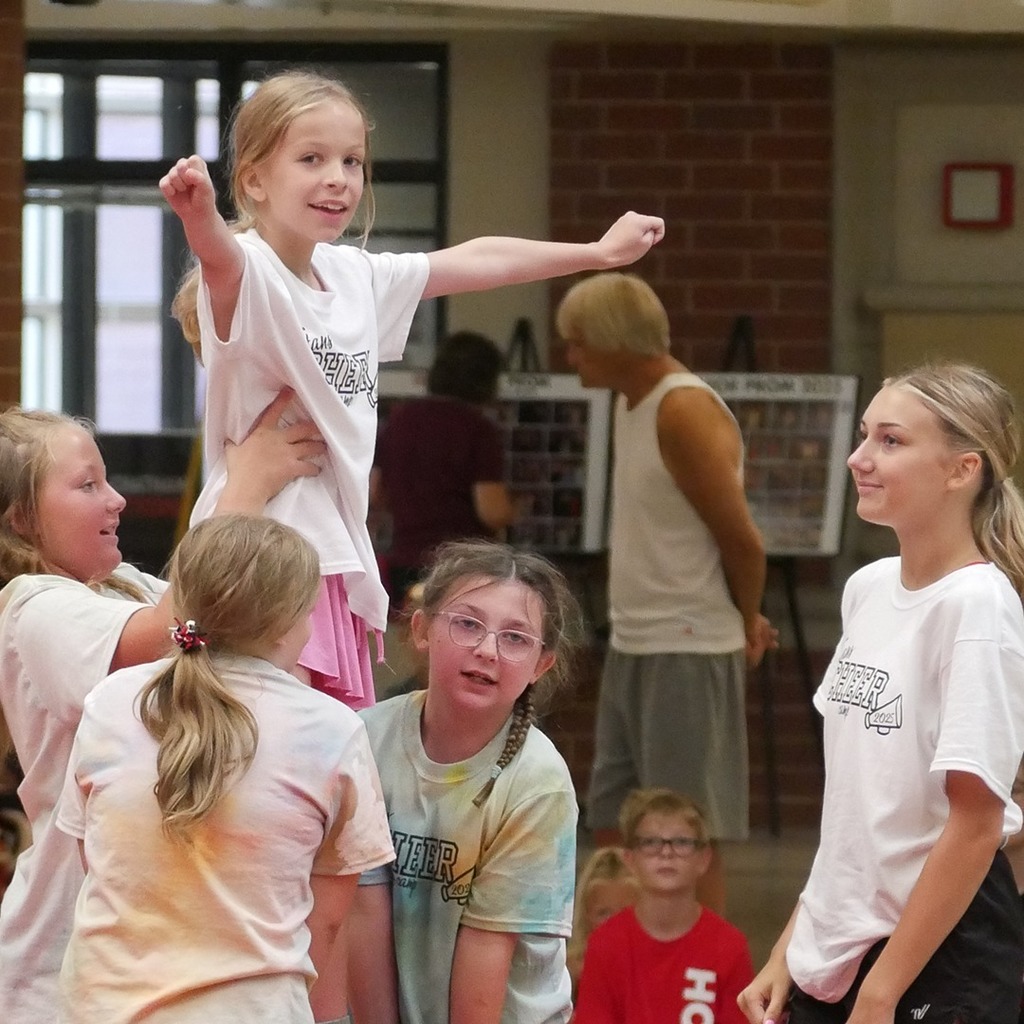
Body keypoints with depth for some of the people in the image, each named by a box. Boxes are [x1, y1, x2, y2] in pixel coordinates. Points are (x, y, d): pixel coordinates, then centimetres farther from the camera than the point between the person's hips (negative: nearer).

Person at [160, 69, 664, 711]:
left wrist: (601, 252, 37)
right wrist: (199, 212, -58)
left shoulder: (356, 275, 13)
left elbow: (474, 262, 26)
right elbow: (219, 252, -35)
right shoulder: (243, 273, -10)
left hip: (338, 553, 8)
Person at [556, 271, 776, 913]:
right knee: (613, 825, 12)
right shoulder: (633, 403, 11)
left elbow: (743, 541, -16)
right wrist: (745, 618, 10)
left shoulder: (686, 413, -17)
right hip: (632, 645, 10)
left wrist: (747, 625, -1)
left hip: (687, 652, -10)